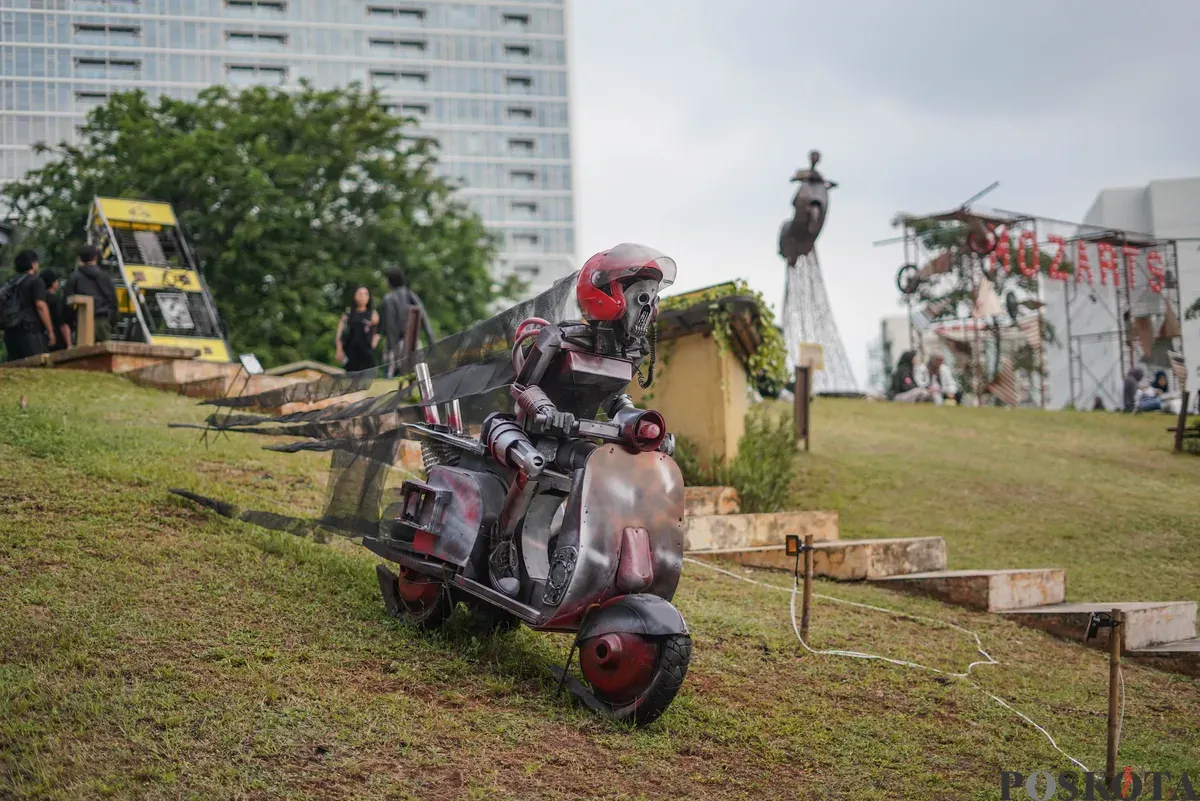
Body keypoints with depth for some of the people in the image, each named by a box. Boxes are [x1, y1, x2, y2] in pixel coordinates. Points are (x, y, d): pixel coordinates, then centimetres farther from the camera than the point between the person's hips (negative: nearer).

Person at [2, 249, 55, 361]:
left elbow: (4, 307, 21)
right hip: (31, 331, -7)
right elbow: (40, 306, -14)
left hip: (11, 331, 7)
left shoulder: (11, 283, 19)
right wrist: (50, 331, -12)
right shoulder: (35, 281, -4)